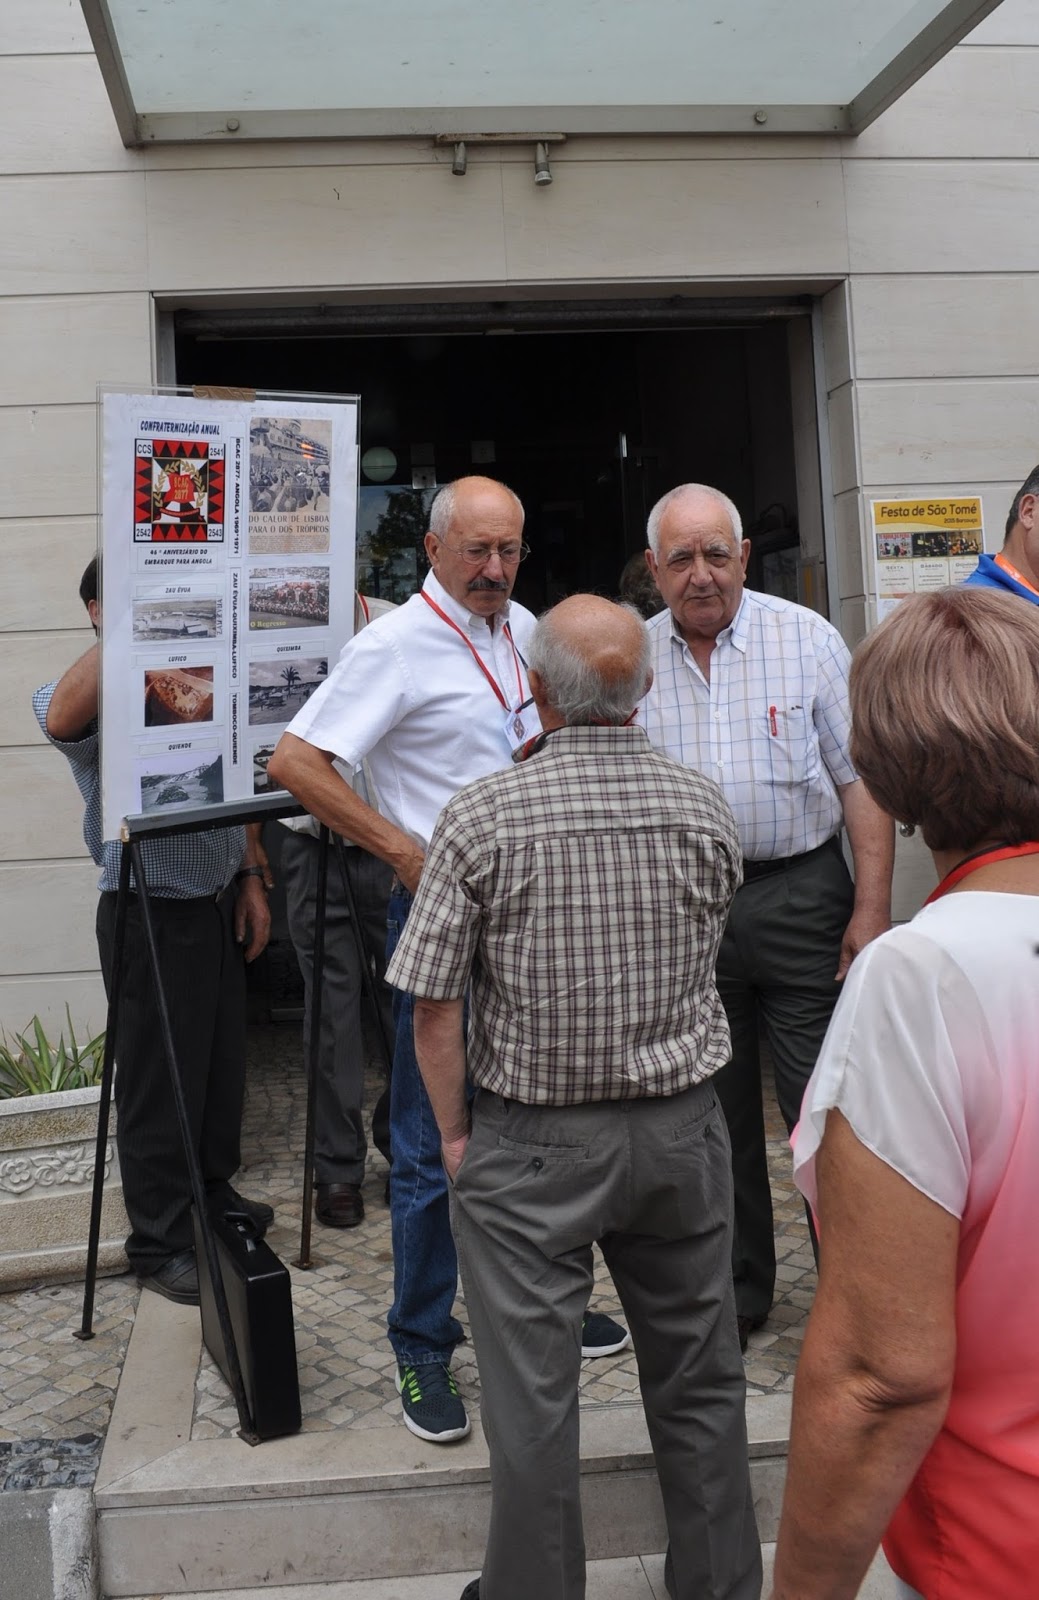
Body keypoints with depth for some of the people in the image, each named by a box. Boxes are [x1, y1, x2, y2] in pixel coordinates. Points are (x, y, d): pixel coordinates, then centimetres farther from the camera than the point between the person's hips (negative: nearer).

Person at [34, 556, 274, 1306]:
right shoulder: (94, 693, -11)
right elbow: (63, 717, -39)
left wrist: (250, 880, 12)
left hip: (217, 904, 7)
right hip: (150, 912, -7)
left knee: (224, 1064, 19)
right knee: (161, 1082, 4)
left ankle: (214, 1194, 40)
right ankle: (161, 1244, 19)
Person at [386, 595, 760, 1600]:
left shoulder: (481, 818, -14)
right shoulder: (706, 811, -4)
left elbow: (435, 1009, -12)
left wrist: (455, 1136, 0)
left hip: (531, 1141, -3)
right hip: (681, 1130, 4)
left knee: (531, 1396, 11)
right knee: (698, 1384, 19)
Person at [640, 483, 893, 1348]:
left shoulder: (806, 638, -2)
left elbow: (861, 779, -3)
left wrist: (872, 907, -9)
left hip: (798, 895, -3)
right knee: (713, 1113, 13)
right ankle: (736, 1291, 30)